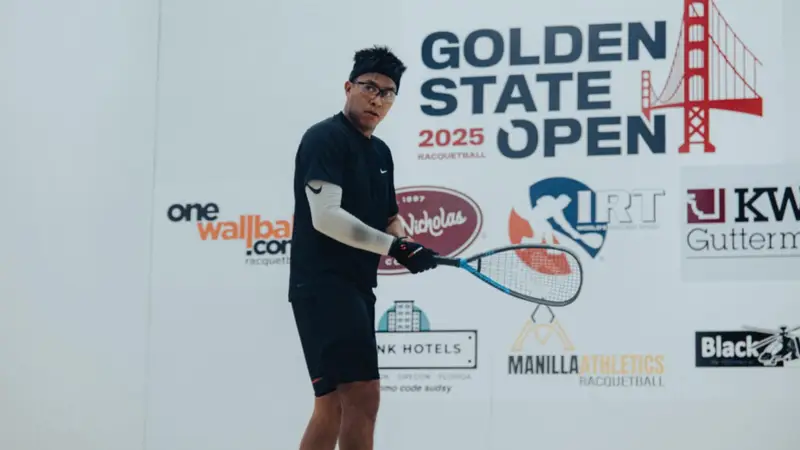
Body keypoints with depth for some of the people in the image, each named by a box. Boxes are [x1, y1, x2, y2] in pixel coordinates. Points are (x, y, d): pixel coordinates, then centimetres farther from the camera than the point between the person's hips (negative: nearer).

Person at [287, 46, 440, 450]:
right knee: (363, 395, -18)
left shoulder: (381, 152, 18)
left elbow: (388, 218, 23)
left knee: (332, 408, 10)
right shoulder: (325, 138, -9)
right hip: (323, 285, -10)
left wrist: (401, 243, 0)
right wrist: (393, 245, -22)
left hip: (356, 288, 10)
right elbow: (326, 215, -20)